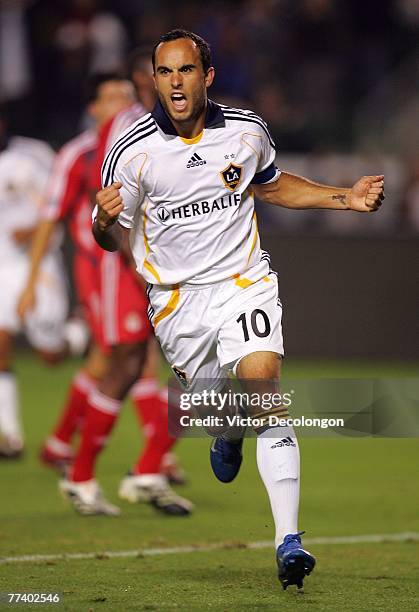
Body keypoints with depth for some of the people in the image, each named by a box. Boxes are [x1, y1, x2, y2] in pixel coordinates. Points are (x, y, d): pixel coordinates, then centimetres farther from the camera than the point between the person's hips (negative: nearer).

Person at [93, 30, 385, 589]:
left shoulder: (247, 130, -2)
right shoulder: (132, 151, -10)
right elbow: (114, 239, -3)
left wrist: (345, 198, 11)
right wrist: (106, 221, -27)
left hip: (244, 281, 0)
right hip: (177, 300, 0)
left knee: (263, 394, -20)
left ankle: (288, 540, -23)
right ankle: (228, 435, 51)